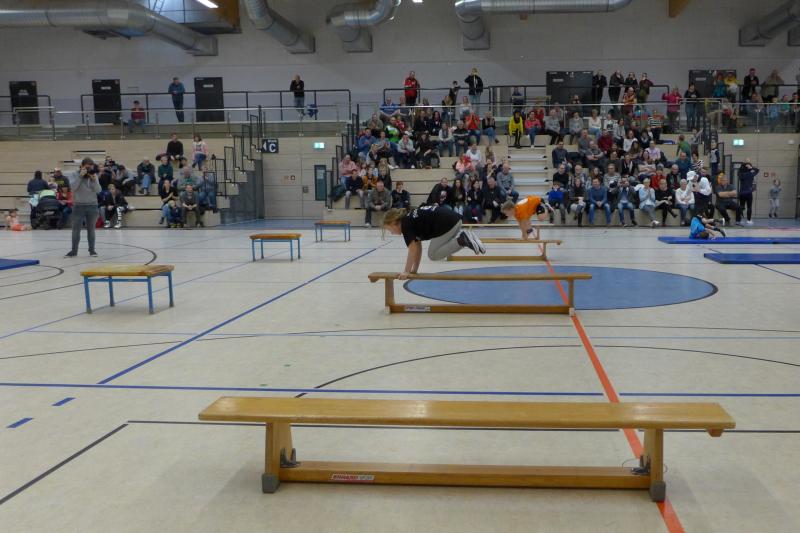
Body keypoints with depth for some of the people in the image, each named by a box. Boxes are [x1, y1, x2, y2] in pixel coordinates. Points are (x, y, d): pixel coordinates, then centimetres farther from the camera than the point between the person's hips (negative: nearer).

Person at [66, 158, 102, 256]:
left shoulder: (93, 175, 3)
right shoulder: (75, 174, -1)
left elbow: (98, 190, -5)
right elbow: (72, 187, -16)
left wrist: (94, 179, -17)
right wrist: (80, 176, -19)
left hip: (92, 205, 1)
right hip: (78, 206, -1)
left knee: (91, 229, 7)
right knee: (76, 229, 3)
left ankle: (92, 249, 13)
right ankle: (74, 250, 10)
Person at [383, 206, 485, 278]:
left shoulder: (405, 225, -2)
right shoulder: (411, 220, 24)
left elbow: (413, 249, -7)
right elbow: (418, 248, 26)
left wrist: (406, 271, -1)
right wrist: (415, 270, 28)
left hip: (446, 224, -9)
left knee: (433, 255, 3)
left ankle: (462, 240, -9)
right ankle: (463, 237, 7)